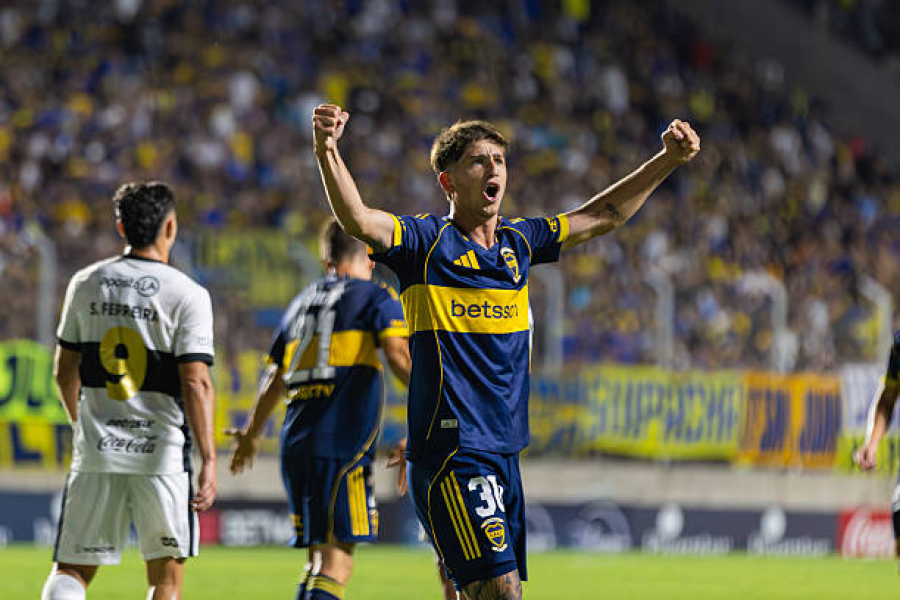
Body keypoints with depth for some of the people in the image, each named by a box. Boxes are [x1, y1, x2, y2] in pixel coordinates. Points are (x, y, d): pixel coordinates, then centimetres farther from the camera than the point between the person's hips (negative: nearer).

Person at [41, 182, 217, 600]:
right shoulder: (187, 295, -7)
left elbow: (64, 372, 13)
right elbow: (195, 382, -14)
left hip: (95, 451, 3)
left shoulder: (86, 283, 5)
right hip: (161, 454, -3)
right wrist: (208, 459, -12)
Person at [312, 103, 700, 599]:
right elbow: (358, 219, -23)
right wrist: (327, 152, -40)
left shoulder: (518, 241, 14)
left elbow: (602, 215, 26)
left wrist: (669, 159, 22)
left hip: (504, 453, 7)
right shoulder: (427, 241, -5)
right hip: (451, 449, -7)